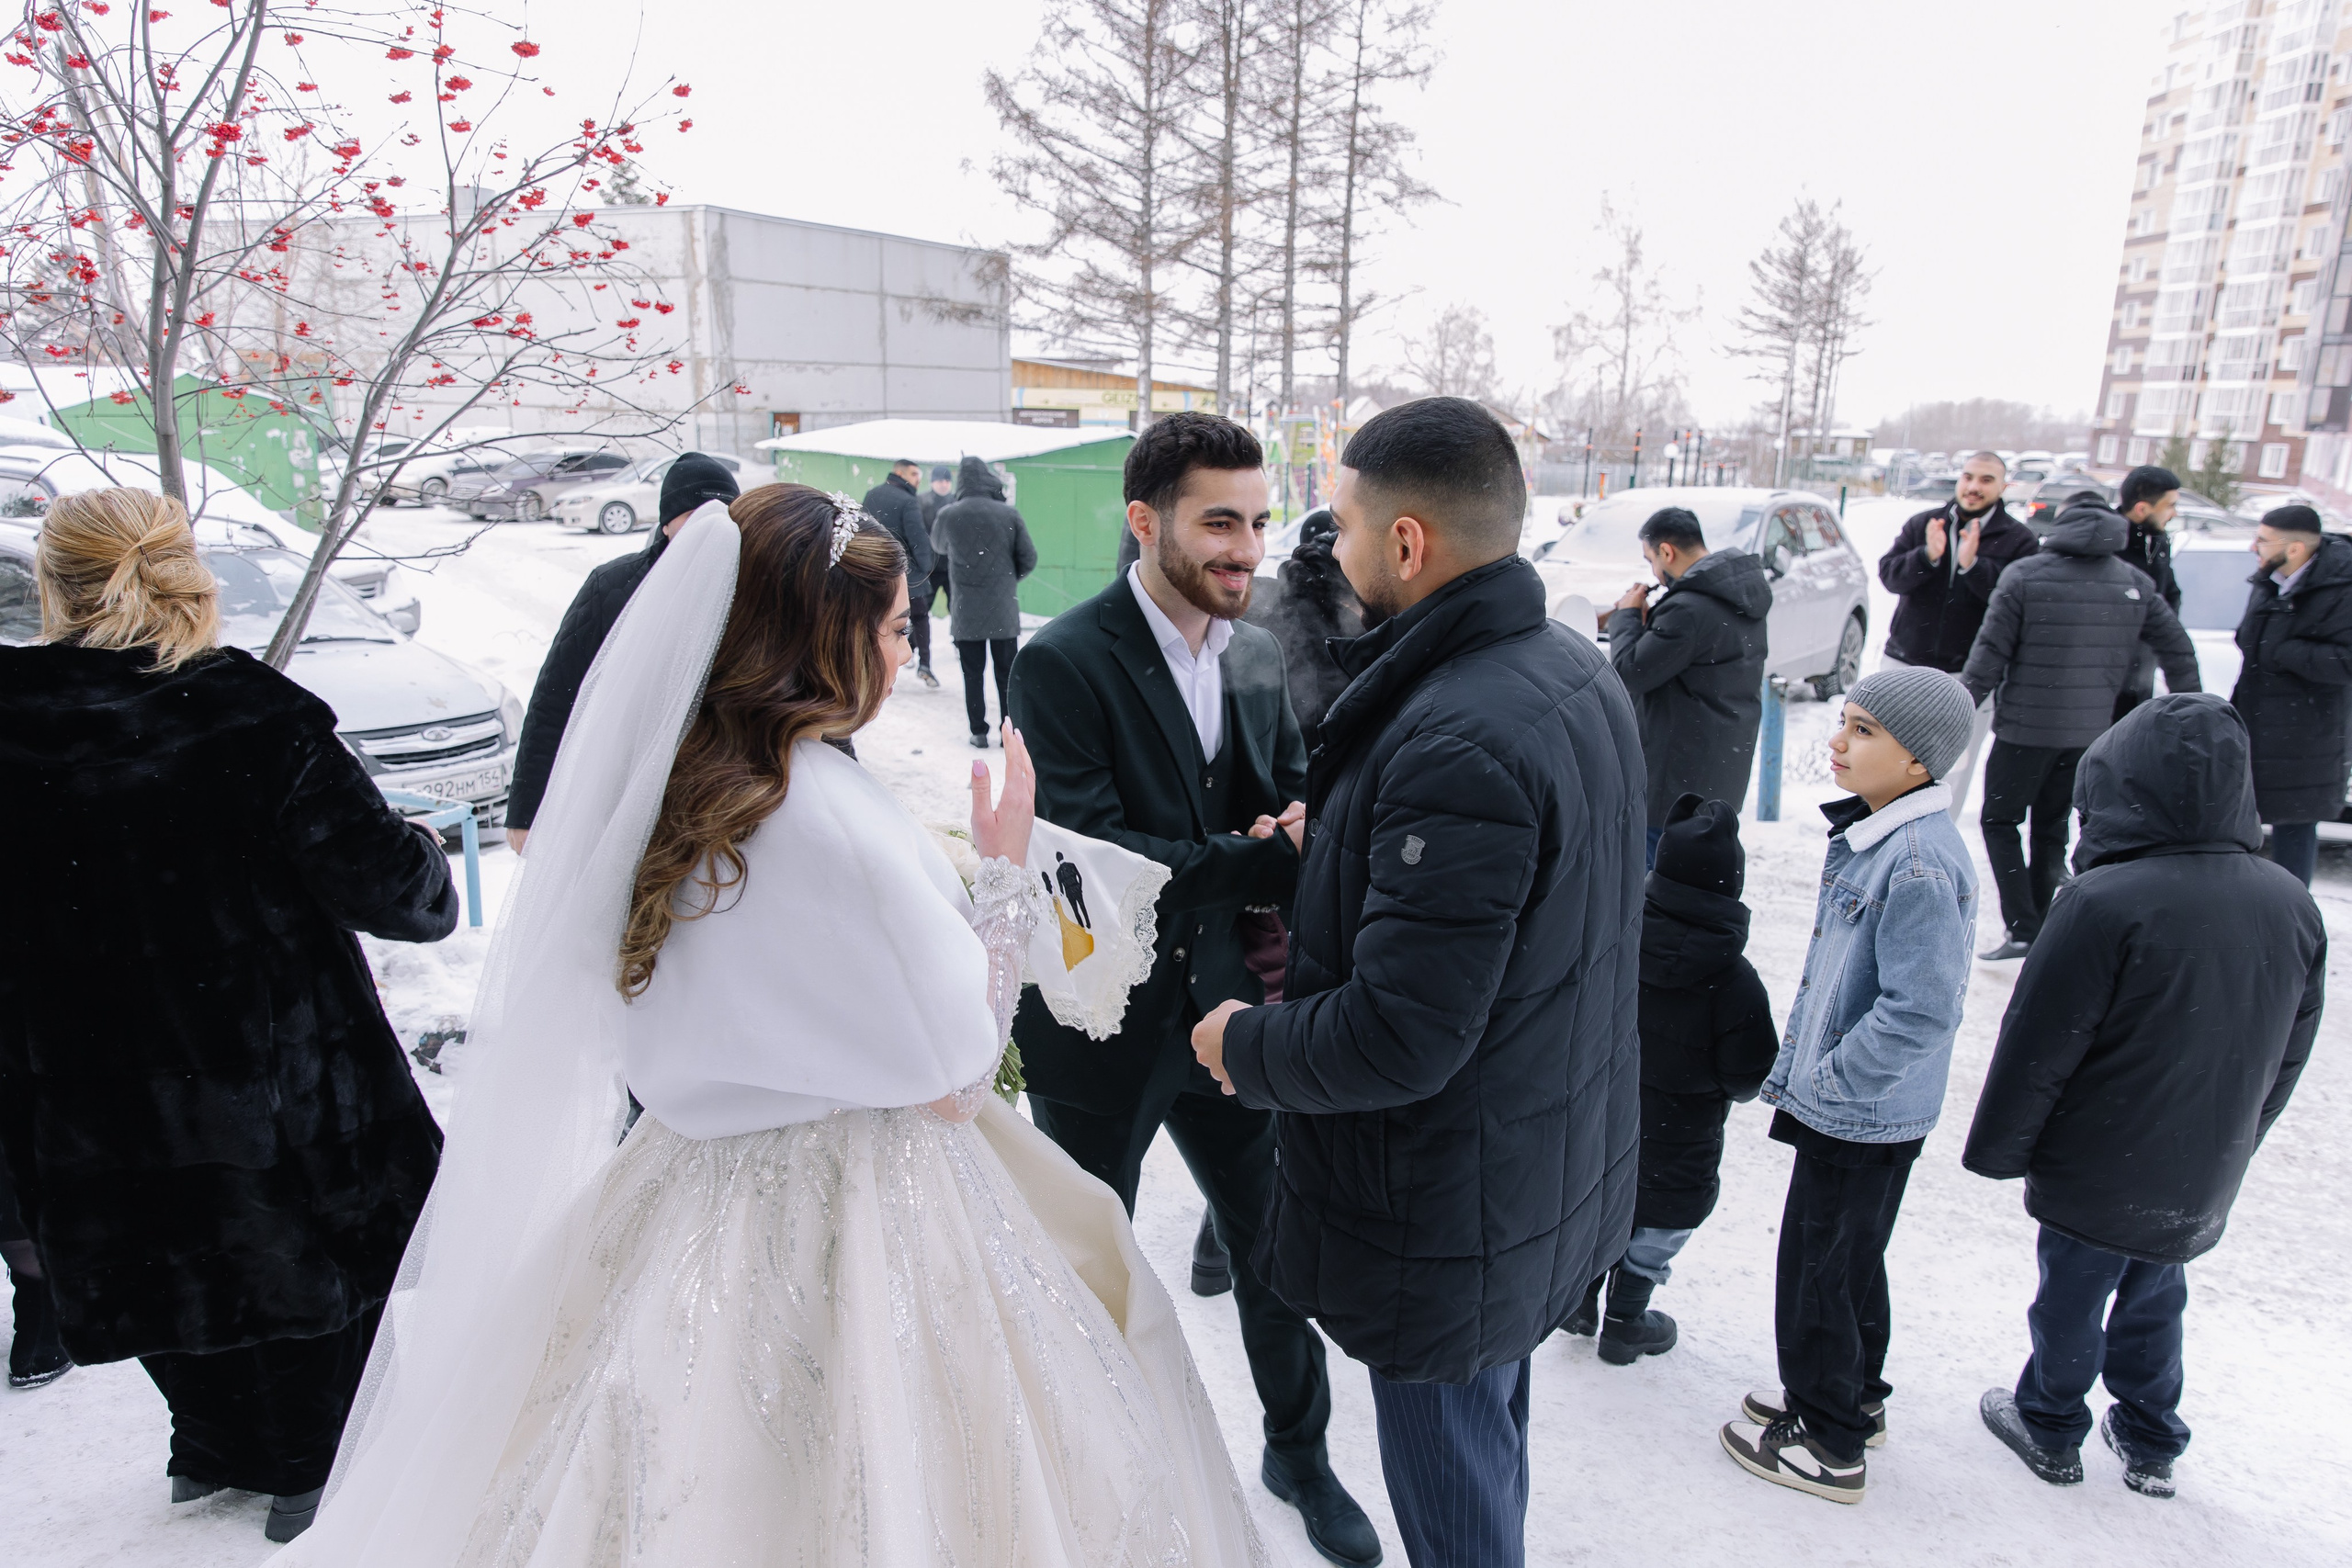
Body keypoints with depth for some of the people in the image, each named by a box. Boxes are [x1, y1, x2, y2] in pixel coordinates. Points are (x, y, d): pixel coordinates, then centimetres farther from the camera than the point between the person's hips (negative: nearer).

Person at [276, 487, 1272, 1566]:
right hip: (843, 1222, -8)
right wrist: (1002, 873, -9)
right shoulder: (831, 816, -26)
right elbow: (953, 1080, -18)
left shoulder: (674, 782, -1)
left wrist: (957, 871, 11)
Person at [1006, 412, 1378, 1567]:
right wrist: (1266, 862, -24)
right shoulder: (1063, 662, -18)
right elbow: (1089, 856, -25)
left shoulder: (1260, 656, 1)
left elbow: (1295, 803, 7)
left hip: (1229, 1007, 5)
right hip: (1102, 1027, -4)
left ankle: (1300, 1451, 46)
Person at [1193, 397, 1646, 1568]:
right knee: (1491, 1445, 31)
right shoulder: (1576, 669, 0)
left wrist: (1244, 1045, -14)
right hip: (1557, 1166, 10)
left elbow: (1400, 1041, -32)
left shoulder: (1457, 742, -32)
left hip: (1453, 1219, -10)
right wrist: (1341, 848, 9)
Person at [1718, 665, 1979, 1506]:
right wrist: (1792, 1069, 15)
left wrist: (1831, 1078, -19)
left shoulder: (1922, 861, -27)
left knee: (1819, 1269, 7)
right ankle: (1853, 1396, 44)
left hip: (1864, 1119, -9)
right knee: (1850, 1258, 24)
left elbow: (1922, 1010, -30)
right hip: (1840, 1103, 9)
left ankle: (1830, 1447, 25)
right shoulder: (1869, 832, 3)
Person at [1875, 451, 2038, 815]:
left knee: (1955, 770, 2)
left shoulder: (2019, 540, -1)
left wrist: (1973, 565, -27)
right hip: (1906, 663, 2)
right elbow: (1889, 574, -7)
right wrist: (1927, 556, -24)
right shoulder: (1923, 524, 5)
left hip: (1969, 675, -2)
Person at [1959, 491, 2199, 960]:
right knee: (2052, 826, 17)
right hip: (2091, 729, 5)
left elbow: (1990, 653, -12)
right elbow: (2178, 650, 7)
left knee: (1999, 821, 7)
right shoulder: (2134, 583, 4)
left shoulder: (2024, 575, -9)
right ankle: (2040, 927, 22)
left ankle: (2022, 928, -3)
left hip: (2025, 726, -4)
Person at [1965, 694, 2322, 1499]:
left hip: (2100, 1169, -6)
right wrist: (2231, 1142, 22)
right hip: (2204, 1179, 6)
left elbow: (2039, 1047, -19)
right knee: (2155, 1299, 25)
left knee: (2072, 1299, 14)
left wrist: (1999, 1149, -5)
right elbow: (2289, 1054, 8)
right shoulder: (2292, 904, -4)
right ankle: (2151, 1445, 40)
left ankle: (2051, 1430, 34)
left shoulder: (2103, 901, -27)